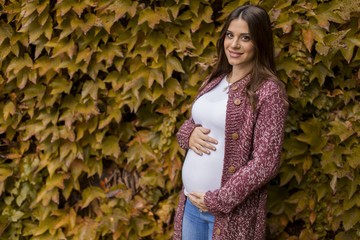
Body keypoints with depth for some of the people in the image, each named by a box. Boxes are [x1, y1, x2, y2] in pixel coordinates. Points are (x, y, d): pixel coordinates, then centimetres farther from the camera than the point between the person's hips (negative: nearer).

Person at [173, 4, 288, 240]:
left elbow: (265, 163, -14)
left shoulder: (269, 91, -12)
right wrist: (189, 134, -6)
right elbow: (191, 123, 18)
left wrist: (218, 200, -15)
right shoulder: (215, 81, 8)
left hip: (232, 211, -6)